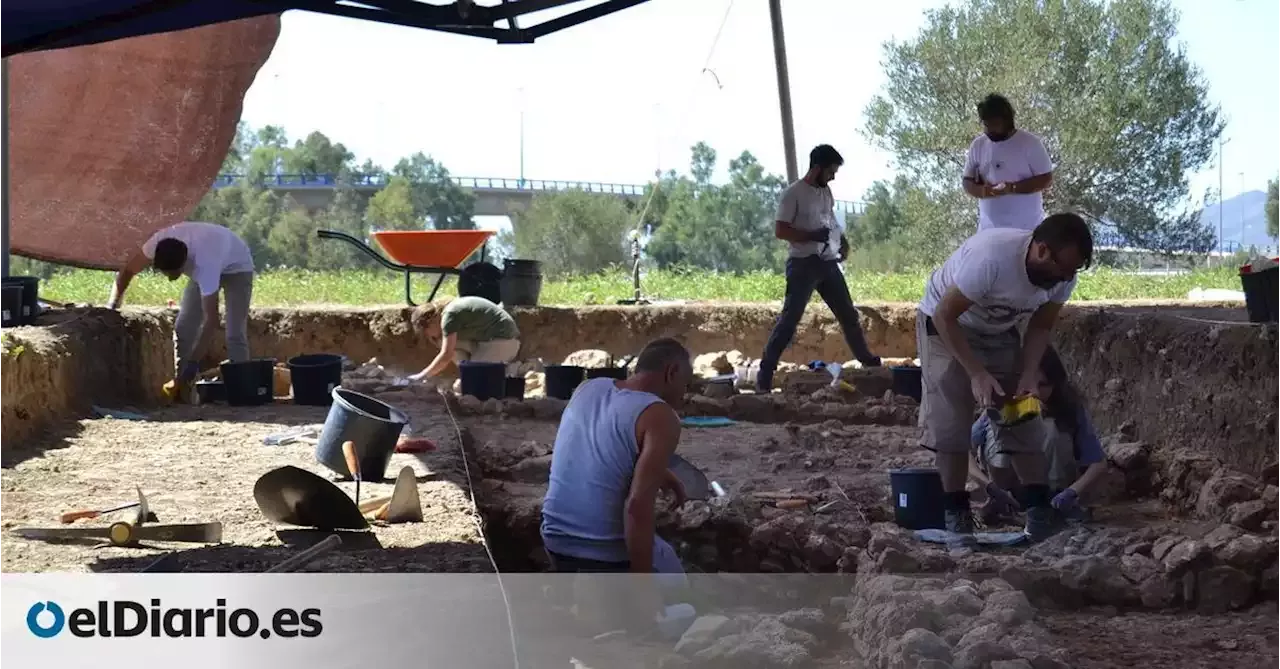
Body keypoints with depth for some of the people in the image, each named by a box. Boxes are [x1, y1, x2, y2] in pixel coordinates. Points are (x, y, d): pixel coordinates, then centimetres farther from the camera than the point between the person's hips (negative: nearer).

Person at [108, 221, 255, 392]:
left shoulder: (204, 264, -46)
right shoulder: (160, 242, -32)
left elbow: (211, 320, -44)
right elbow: (127, 270, -15)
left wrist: (193, 363, -46)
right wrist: (112, 307, -22)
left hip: (237, 267, -6)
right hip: (203, 265, 6)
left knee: (234, 334, -18)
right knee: (183, 328, -2)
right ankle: (181, 389, 2)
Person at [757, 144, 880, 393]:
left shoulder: (826, 192, 13)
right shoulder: (793, 194, -10)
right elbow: (780, 230, -15)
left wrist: (843, 241, 7)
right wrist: (812, 236, -24)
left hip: (829, 263, 7)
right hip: (804, 264, -7)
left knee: (848, 314, 16)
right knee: (789, 319, -10)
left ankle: (866, 359, 32)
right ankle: (765, 374, -8)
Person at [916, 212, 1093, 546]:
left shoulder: (1062, 273, -21)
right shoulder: (990, 257, -41)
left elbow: (1040, 326, -5)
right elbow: (945, 316, -31)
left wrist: (1029, 375, -20)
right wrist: (977, 373, -33)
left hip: (1000, 331, 5)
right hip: (946, 324, -5)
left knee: (1023, 416, -2)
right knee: (950, 420, -11)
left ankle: (1040, 509, 3)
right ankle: (957, 513, -2)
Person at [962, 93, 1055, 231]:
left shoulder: (1030, 142, -7)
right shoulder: (978, 145, 6)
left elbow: (1046, 179, -9)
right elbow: (968, 182, 9)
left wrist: (1012, 188, -22)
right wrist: (983, 191, -15)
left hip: (1027, 229, -4)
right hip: (989, 229, 4)